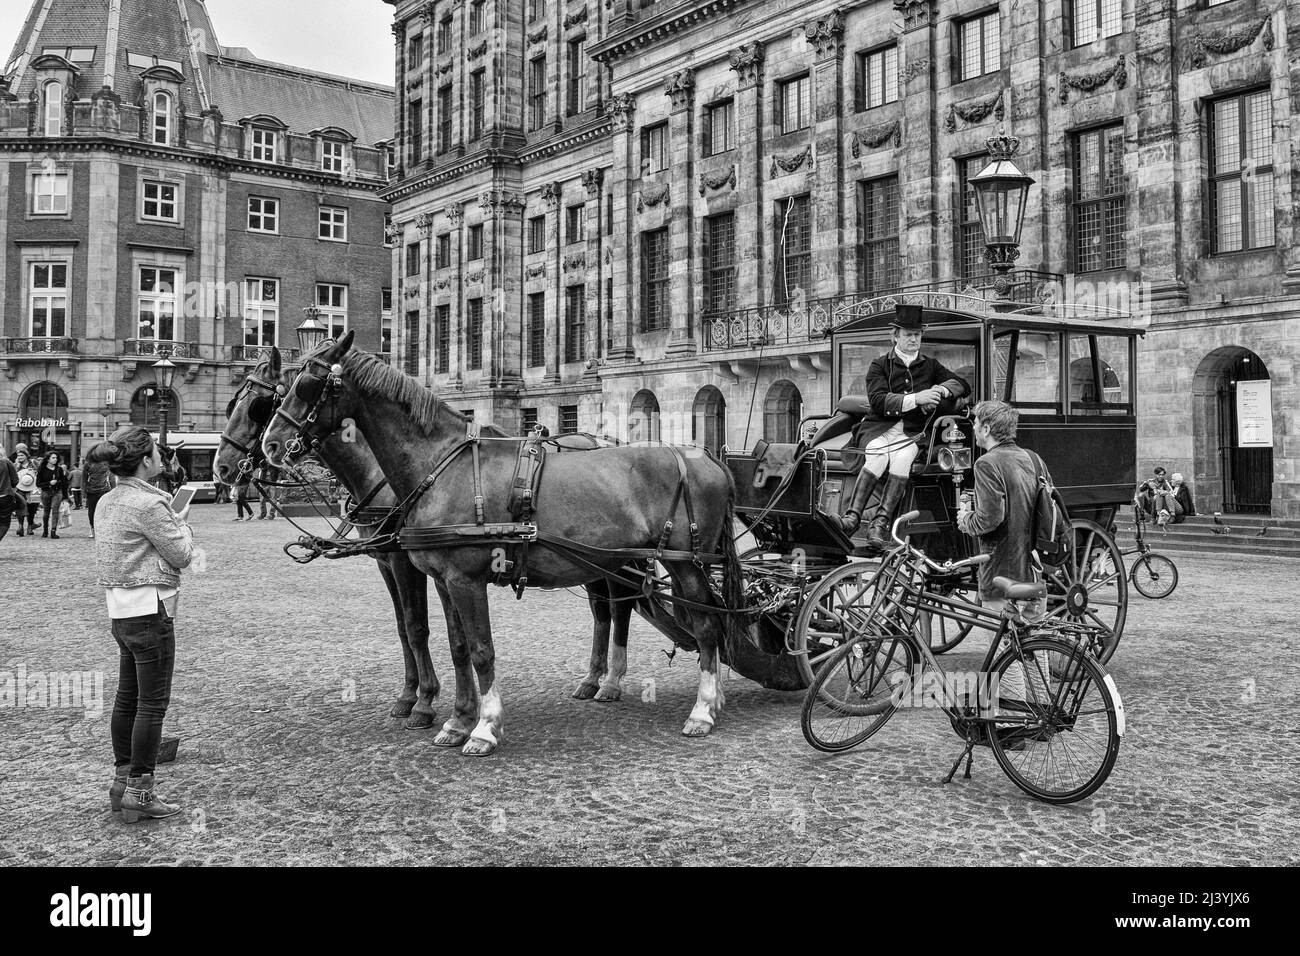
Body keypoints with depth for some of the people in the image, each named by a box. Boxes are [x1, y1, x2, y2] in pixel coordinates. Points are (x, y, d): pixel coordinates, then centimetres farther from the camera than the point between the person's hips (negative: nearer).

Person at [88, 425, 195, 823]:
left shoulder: (107, 502, 10)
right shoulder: (150, 504, -17)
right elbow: (181, 555, -10)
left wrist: (171, 521, 11)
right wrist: (182, 524, 6)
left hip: (120, 610, 9)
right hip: (150, 609, -9)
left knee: (127, 697, 18)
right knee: (152, 703, -1)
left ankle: (122, 781, 28)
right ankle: (139, 793, 5)